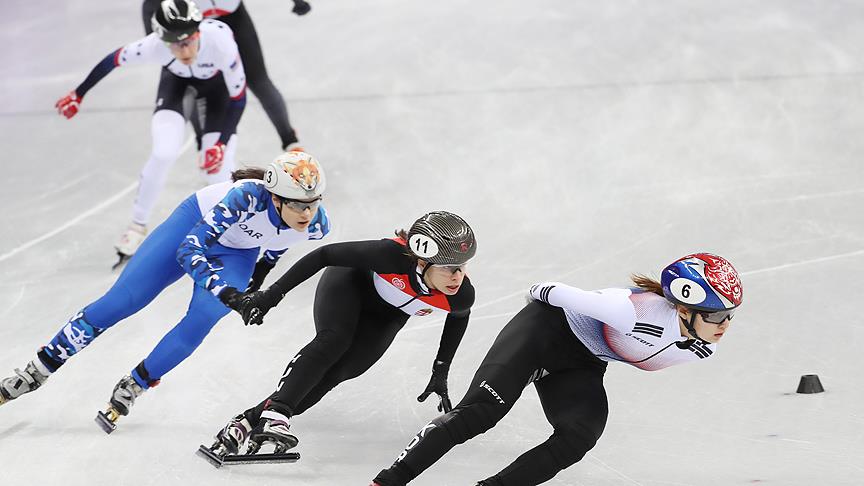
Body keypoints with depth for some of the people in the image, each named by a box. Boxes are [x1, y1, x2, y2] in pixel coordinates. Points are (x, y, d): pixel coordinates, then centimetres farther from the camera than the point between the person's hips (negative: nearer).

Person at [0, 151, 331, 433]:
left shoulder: (317, 224, -27)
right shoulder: (248, 197, -41)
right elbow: (189, 251, -40)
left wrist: (265, 267, 14)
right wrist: (225, 292, -53)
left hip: (237, 253, 3)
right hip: (196, 223, -3)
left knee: (201, 321, -22)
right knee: (121, 301, -8)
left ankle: (132, 387, -2)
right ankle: (38, 370, 6)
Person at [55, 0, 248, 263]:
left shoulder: (219, 40, -43)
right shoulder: (154, 46, -39)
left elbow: (238, 97, -29)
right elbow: (114, 60, -19)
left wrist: (221, 144, -34)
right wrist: (78, 94, -6)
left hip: (216, 77, -1)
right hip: (176, 77, 1)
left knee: (217, 167, -9)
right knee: (164, 153, -19)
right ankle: (137, 226, 2)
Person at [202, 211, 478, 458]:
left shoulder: (462, 296, -30)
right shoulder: (393, 255, -41)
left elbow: (459, 316, -2)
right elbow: (324, 255, -29)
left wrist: (441, 371, 2)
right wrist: (272, 295, -27)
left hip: (385, 319, 3)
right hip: (350, 282, -3)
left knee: (334, 373, -15)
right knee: (332, 340, -32)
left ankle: (250, 420, -15)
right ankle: (274, 414, -42)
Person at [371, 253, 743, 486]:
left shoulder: (703, 350, -11)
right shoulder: (640, 312, -37)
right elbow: (560, 293, -22)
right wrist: (542, 292, -1)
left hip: (581, 369, 7)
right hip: (547, 329, -7)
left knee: (578, 439, -21)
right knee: (479, 412, -20)